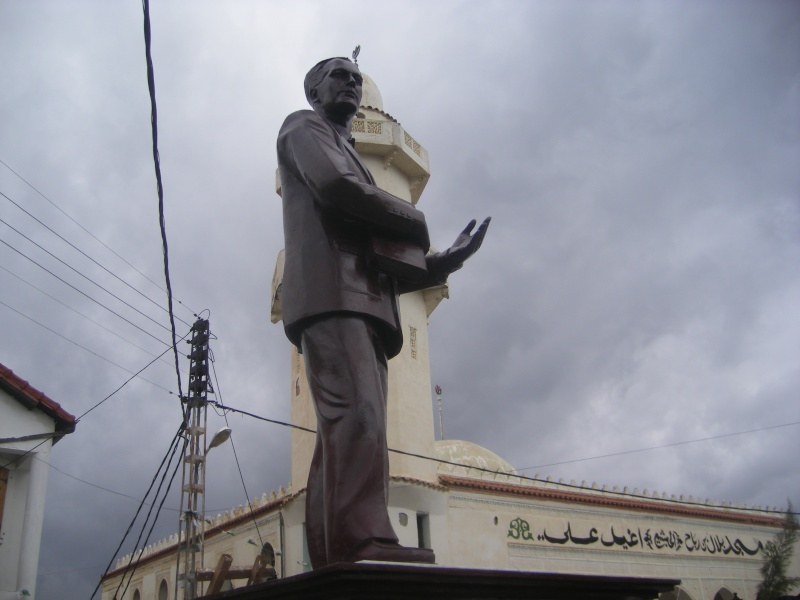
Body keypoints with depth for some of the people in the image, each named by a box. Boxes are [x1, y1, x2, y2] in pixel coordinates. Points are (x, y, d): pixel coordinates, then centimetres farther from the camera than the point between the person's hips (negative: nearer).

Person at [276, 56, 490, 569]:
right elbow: (335, 184, -7)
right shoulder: (304, 126, 17)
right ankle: (363, 543, -35)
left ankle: (336, 560, -10)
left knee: (350, 430, -5)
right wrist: (415, 221, 4)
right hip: (330, 291, -8)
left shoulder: (350, 157, 38)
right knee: (360, 415, -25)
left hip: (361, 298, 8)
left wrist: (441, 263, 14)